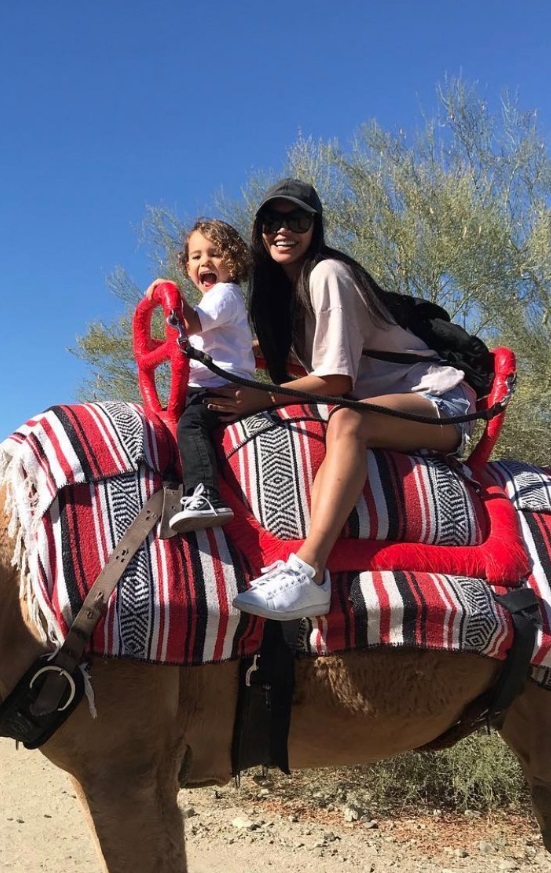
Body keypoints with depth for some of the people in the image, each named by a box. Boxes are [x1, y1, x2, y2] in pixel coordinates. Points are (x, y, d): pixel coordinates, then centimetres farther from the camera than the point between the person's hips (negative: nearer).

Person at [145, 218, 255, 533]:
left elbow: (191, 324, -20)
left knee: (190, 422, -35)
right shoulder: (213, 298, 30)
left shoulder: (225, 293, -2)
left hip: (224, 388, -12)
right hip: (203, 388, 12)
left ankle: (205, 498, -51)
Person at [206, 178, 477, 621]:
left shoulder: (326, 273, -12)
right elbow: (303, 367, 13)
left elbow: (336, 379, -18)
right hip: (384, 407, 9)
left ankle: (307, 571, -48)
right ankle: (312, 566, -35)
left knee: (347, 421, -35)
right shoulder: (284, 286, 14)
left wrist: (262, 398, -16)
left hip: (437, 401, -9)